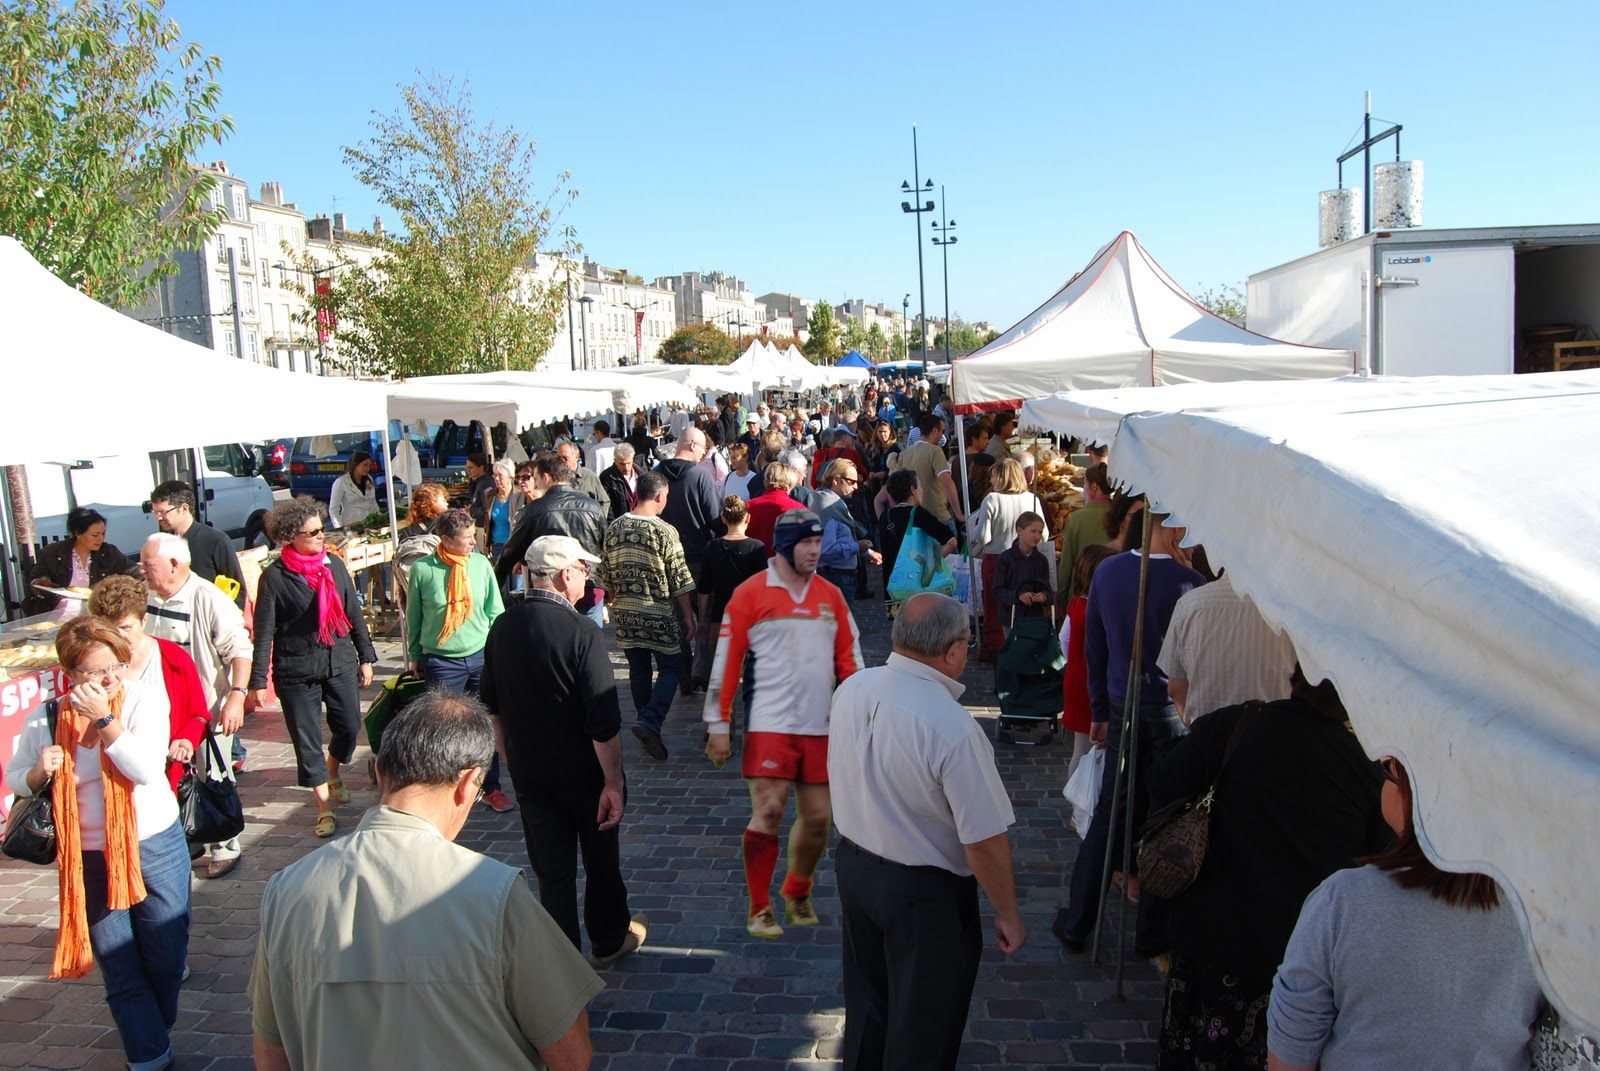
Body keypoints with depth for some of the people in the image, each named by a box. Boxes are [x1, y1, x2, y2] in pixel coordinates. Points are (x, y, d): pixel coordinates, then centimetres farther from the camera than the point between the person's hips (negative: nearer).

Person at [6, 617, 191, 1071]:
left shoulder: (144, 696, -11)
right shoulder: (46, 719, -4)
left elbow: (147, 768, -21)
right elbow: (15, 778, 9)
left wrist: (104, 718, -26)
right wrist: (40, 771, -13)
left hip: (155, 848, -1)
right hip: (90, 860, 1)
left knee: (166, 957, 12)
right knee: (120, 971, 8)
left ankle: (158, 1026, 41)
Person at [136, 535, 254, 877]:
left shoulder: (209, 600, -18)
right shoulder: (148, 598, 3)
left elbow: (239, 650, -21)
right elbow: (141, 646, 19)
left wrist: (237, 696, -28)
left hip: (209, 711, -7)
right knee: (175, 782, 17)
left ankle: (225, 850, 18)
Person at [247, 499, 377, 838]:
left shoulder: (334, 564, 3)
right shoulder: (274, 576, -8)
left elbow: (354, 613, 11)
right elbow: (263, 631, -6)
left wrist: (365, 656, 12)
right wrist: (258, 681, -9)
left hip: (340, 664, 4)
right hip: (296, 673, -3)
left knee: (349, 727, 9)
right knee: (307, 740, 4)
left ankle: (332, 772, 41)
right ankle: (325, 807, 16)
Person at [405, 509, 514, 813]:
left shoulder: (481, 564, -2)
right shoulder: (423, 569, -8)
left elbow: (495, 610, 7)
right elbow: (413, 617, 4)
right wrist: (416, 656, 10)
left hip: (481, 657, 2)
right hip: (441, 663, -2)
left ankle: (491, 787, 22)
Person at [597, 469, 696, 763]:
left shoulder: (614, 528, 1)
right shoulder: (665, 532, -14)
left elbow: (605, 575, 9)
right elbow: (679, 581, -10)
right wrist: (688, 615, 0)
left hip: (626, 613, 5)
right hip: (659, 614, -5)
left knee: (638, 670, 15)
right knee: (671, 667, 6)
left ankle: (648, 723, 26)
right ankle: (650, 722, -11)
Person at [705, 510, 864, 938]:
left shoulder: (831, 595, 10)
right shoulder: (750, 593, -4)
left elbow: (849, 658, 15)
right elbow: (726, 661, -3)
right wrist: (718, 725, -4)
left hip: (821, 727, 4)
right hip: (770, 725, -4)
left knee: (817, 818, 8)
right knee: (768, 812, -6)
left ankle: (797, 893, 32)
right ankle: (759, 909, 11)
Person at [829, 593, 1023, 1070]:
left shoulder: (850, 689, -9)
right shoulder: (951, 726, -30)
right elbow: (985, 842, -25)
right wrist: (1008, 914, -9)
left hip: (853, 864, 7)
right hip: (924, 892, -7)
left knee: (867, 1000, 29)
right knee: (923, 1030, 16)